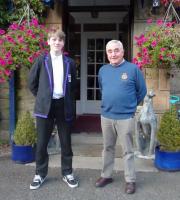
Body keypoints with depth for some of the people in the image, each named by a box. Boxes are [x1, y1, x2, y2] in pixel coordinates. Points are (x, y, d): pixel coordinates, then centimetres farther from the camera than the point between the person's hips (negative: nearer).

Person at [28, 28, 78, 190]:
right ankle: (40, 174, 22)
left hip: (64, 106, 1)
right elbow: (32, 82, 6)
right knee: (42, 142, 6)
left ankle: (67, 173, 24)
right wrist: (41, 97, 6)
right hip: (45, 106, -1)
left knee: (66, 142, 9)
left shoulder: (70, 62, 6)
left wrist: (69, 99, 8)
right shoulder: (41, 60, 1)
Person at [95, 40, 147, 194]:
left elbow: (142, 91, 1)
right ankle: (106, 175, 30)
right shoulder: (103, 70, 5)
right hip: (106, 116, 4)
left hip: (126, 117, -4)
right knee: (108, 148, 16)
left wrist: (130, 105, 8)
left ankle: (130, 180, 16)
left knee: (127, 151, 5)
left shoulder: (133, 69, -8)